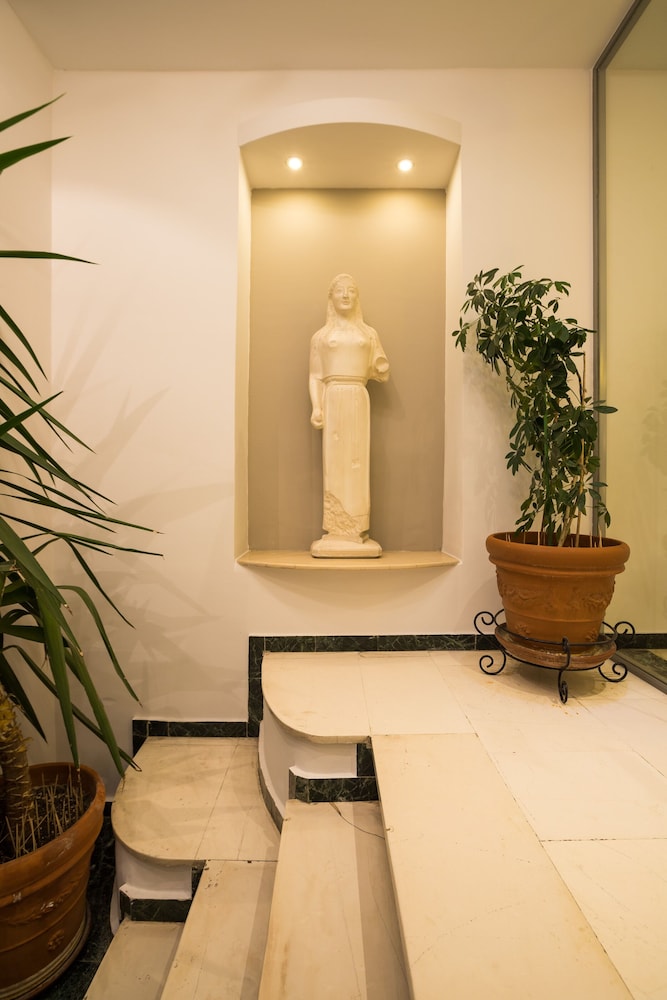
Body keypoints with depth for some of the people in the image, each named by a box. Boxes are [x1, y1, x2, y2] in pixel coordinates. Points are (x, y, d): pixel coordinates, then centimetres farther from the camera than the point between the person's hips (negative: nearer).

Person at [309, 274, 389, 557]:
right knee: (334, 463, -4)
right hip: (332, 400, -1)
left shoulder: (369, 333, 18)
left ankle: (358, 532, 1)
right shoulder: (320, 335, 14)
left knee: (358, 462, -3)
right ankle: (334, 531, 0)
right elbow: (314, 376, 6)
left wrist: (381, 370, -4)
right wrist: (315, 407, -7)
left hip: (358, 400, 1)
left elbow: (380, 373, 18)